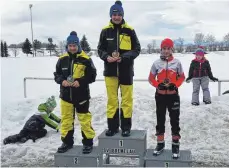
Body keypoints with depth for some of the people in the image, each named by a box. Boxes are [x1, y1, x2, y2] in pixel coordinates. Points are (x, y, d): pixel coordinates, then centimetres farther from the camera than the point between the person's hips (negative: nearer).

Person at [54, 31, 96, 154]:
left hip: (81, 95, -4)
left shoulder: (86, 59, -7)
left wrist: (80, 82, -19)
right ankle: (67, 142, 26)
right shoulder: (62, 59, 4)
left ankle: (88, 142, 16)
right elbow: (57, 74, 10)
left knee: (84, 119, 2)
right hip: (66, 95, 4)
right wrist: (62, 81, -11)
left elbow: (92, 76, -6)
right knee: (66, 119, 12)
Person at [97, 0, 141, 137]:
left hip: (126, 70, -1)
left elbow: (137, 49, 1)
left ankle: (126, 127, 15)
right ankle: (112, 126, 17)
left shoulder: (129, 30, -1)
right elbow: (100, 49, 8)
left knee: (127, 99, 4)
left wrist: (124, 57, -14)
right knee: (112, 99, 7)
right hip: (110, 70, 1)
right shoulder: (105, 31, 3)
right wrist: (107, 57, -13)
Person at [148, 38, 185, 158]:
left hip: (173, 95, -1)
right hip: (160, 95, 1)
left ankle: (175, 145, 15)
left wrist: (175, 85, -11)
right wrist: (158, 85, -12)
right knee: (160, 119, 10)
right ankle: (160, 143, 23)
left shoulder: (177, 63, -3)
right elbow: (151, 79, 5)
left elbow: (182, 77, 6)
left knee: (174, 120, 3)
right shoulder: (156, 63, -2)